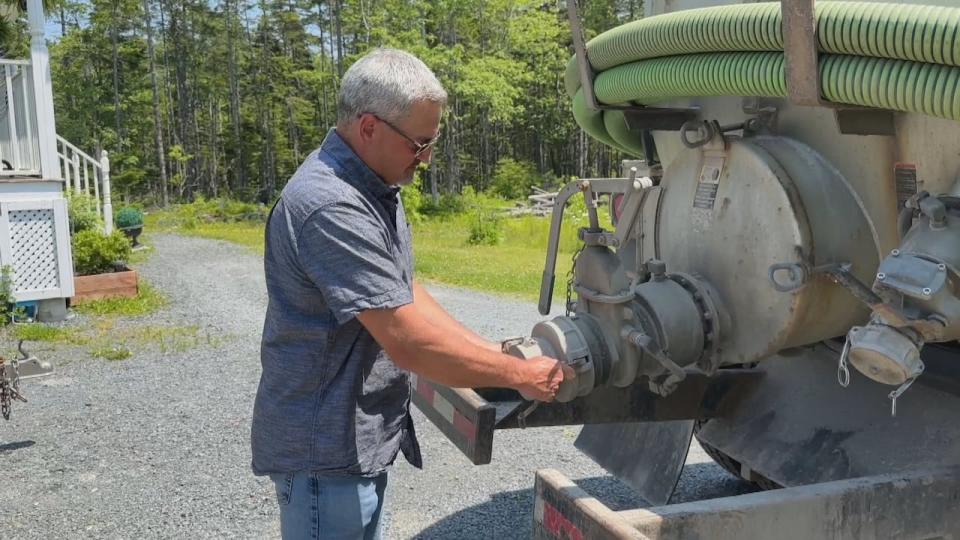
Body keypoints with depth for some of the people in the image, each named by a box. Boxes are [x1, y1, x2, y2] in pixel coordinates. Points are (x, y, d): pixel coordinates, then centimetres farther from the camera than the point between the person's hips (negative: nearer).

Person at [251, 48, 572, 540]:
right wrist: (520, 375, -17)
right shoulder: (330, 207, -27)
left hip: (363, 436, 9)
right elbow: (409, 342, -28)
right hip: (326, 448, -9)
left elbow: (402, 294, 11)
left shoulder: (373, 186, 6)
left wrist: (489, 351, 2)